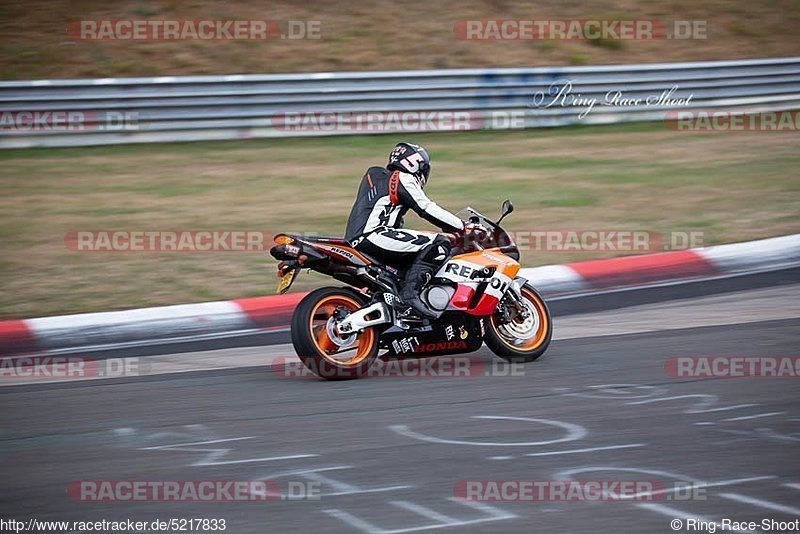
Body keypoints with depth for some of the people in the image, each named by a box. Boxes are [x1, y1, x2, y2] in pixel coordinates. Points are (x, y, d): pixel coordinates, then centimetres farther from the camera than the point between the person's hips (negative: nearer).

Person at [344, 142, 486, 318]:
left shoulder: (375, 173, 27)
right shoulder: (403, 178, 0)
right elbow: (426, 209, -8)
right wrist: (463, 227, -5)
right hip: (373, 235, -10)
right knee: (439, 244, -15)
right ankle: (410, 292, -26)